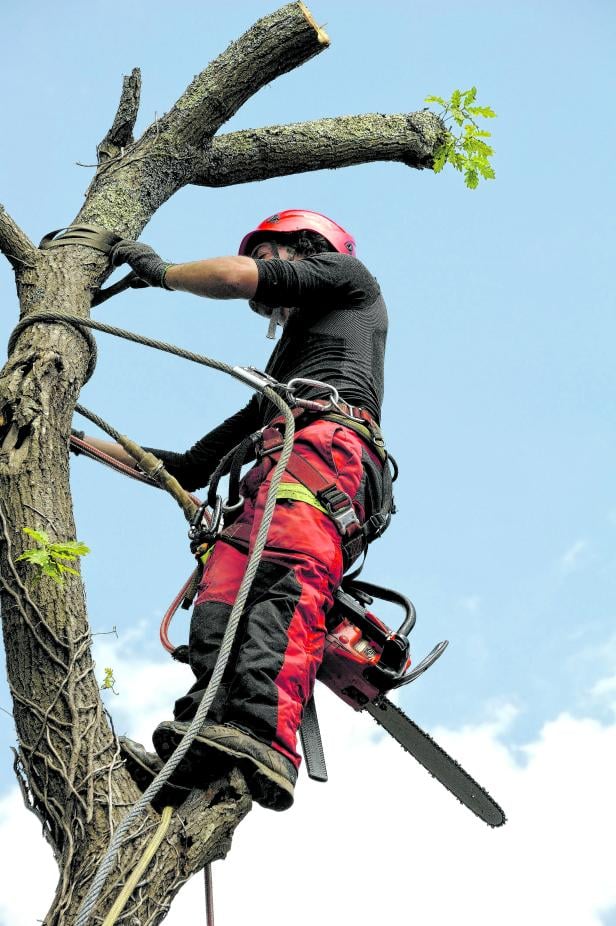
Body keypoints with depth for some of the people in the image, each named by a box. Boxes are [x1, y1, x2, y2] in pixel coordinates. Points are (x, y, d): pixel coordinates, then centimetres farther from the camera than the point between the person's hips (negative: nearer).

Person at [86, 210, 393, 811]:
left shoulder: (348, 277, 29)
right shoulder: (274, 383, 46)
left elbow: (239, 277, 12)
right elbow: (187, 469, 43)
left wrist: (161, 271, 30)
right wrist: (83, 443, 44)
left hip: (329, 442, -7)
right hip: (271, 476, 7)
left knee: (287, 576, -34)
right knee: (218, 609, -20)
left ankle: (262, 735, -55)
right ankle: (197, 760, -42)